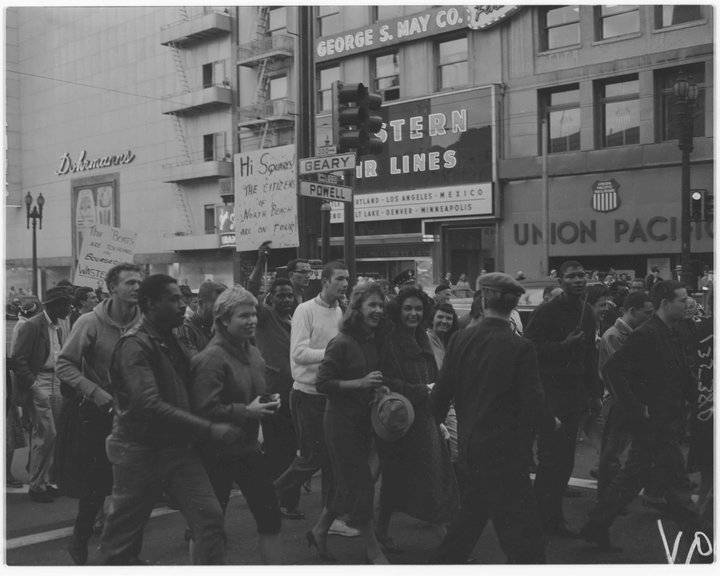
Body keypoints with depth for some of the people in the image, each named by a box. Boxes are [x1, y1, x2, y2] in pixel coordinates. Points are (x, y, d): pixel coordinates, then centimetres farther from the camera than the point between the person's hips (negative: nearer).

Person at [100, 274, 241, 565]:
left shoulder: (171, 341, 9)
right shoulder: (135, 345, -17)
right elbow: (150, 405, -27)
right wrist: (209, 429, -28)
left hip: (179, 447, 7)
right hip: (140, 450, -6)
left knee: (210, 517, -5)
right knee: (123, 533, 11)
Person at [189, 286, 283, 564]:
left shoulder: (252, 352, 8)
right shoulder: (211, 358, -18)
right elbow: (204, 409, -25)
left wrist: (267, 405, 5)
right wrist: (247, 411, -23)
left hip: (249, 447, 7)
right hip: (217, 454, -7)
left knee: (269, 515, 8)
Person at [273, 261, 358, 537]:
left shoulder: (340, 312, 8)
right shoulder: (306, 310, -12)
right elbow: (298, 354, -22)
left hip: (331, 395, 7)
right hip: (307, 397, -6)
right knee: (312, 458, -1)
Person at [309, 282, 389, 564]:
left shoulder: (374, 341, 6)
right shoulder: (342, 343, -16)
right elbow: (323, 383, -18)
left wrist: (380, 387, 3)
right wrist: (361, 383, -23)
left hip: (364, 420, 8)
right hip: (342, 421, -8)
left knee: (348, 484, 16)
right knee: (360, 484, 0)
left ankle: (319, 531, 34)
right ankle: (373, 550, 14)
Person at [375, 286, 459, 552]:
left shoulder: (422, 340, 12)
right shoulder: (389, 341, -12)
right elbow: (386, 381, -18)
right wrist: (421, 390, -18)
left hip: (425, 418, 7)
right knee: (396, 477, 2)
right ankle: (382, 529, 18)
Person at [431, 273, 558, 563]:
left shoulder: (461, 340, -3)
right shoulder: (520, 347, -16)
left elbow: (442, 393, 1)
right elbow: (533, 404, -16)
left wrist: (435, 420, 21)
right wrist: (552, 422, 5)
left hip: (470, 450, 6)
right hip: (506, 456, -6)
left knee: (471, 515, 26)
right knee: (525, 535, 2)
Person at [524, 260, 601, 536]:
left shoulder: (587, 312, 12)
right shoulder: (546, 312, -12)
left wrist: (594, 392, 17)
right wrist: (563, 346, -24)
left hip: (574, 394, 7)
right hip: (549, 392, -7)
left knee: (565, 460, 11)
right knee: (551, 458, -5)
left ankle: (552, 515, 24)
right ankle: (547, 516, 9)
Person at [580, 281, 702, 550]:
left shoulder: (670, 336, 13)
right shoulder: (645, 335, -16)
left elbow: (682, 377, 20)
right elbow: (613, 368, -23)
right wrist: (637, 408, -20)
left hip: (669, 421, 9)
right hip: (654, 423, -9)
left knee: (632, 477, 13)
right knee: (675, 481, 0)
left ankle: (597, 527, 21)